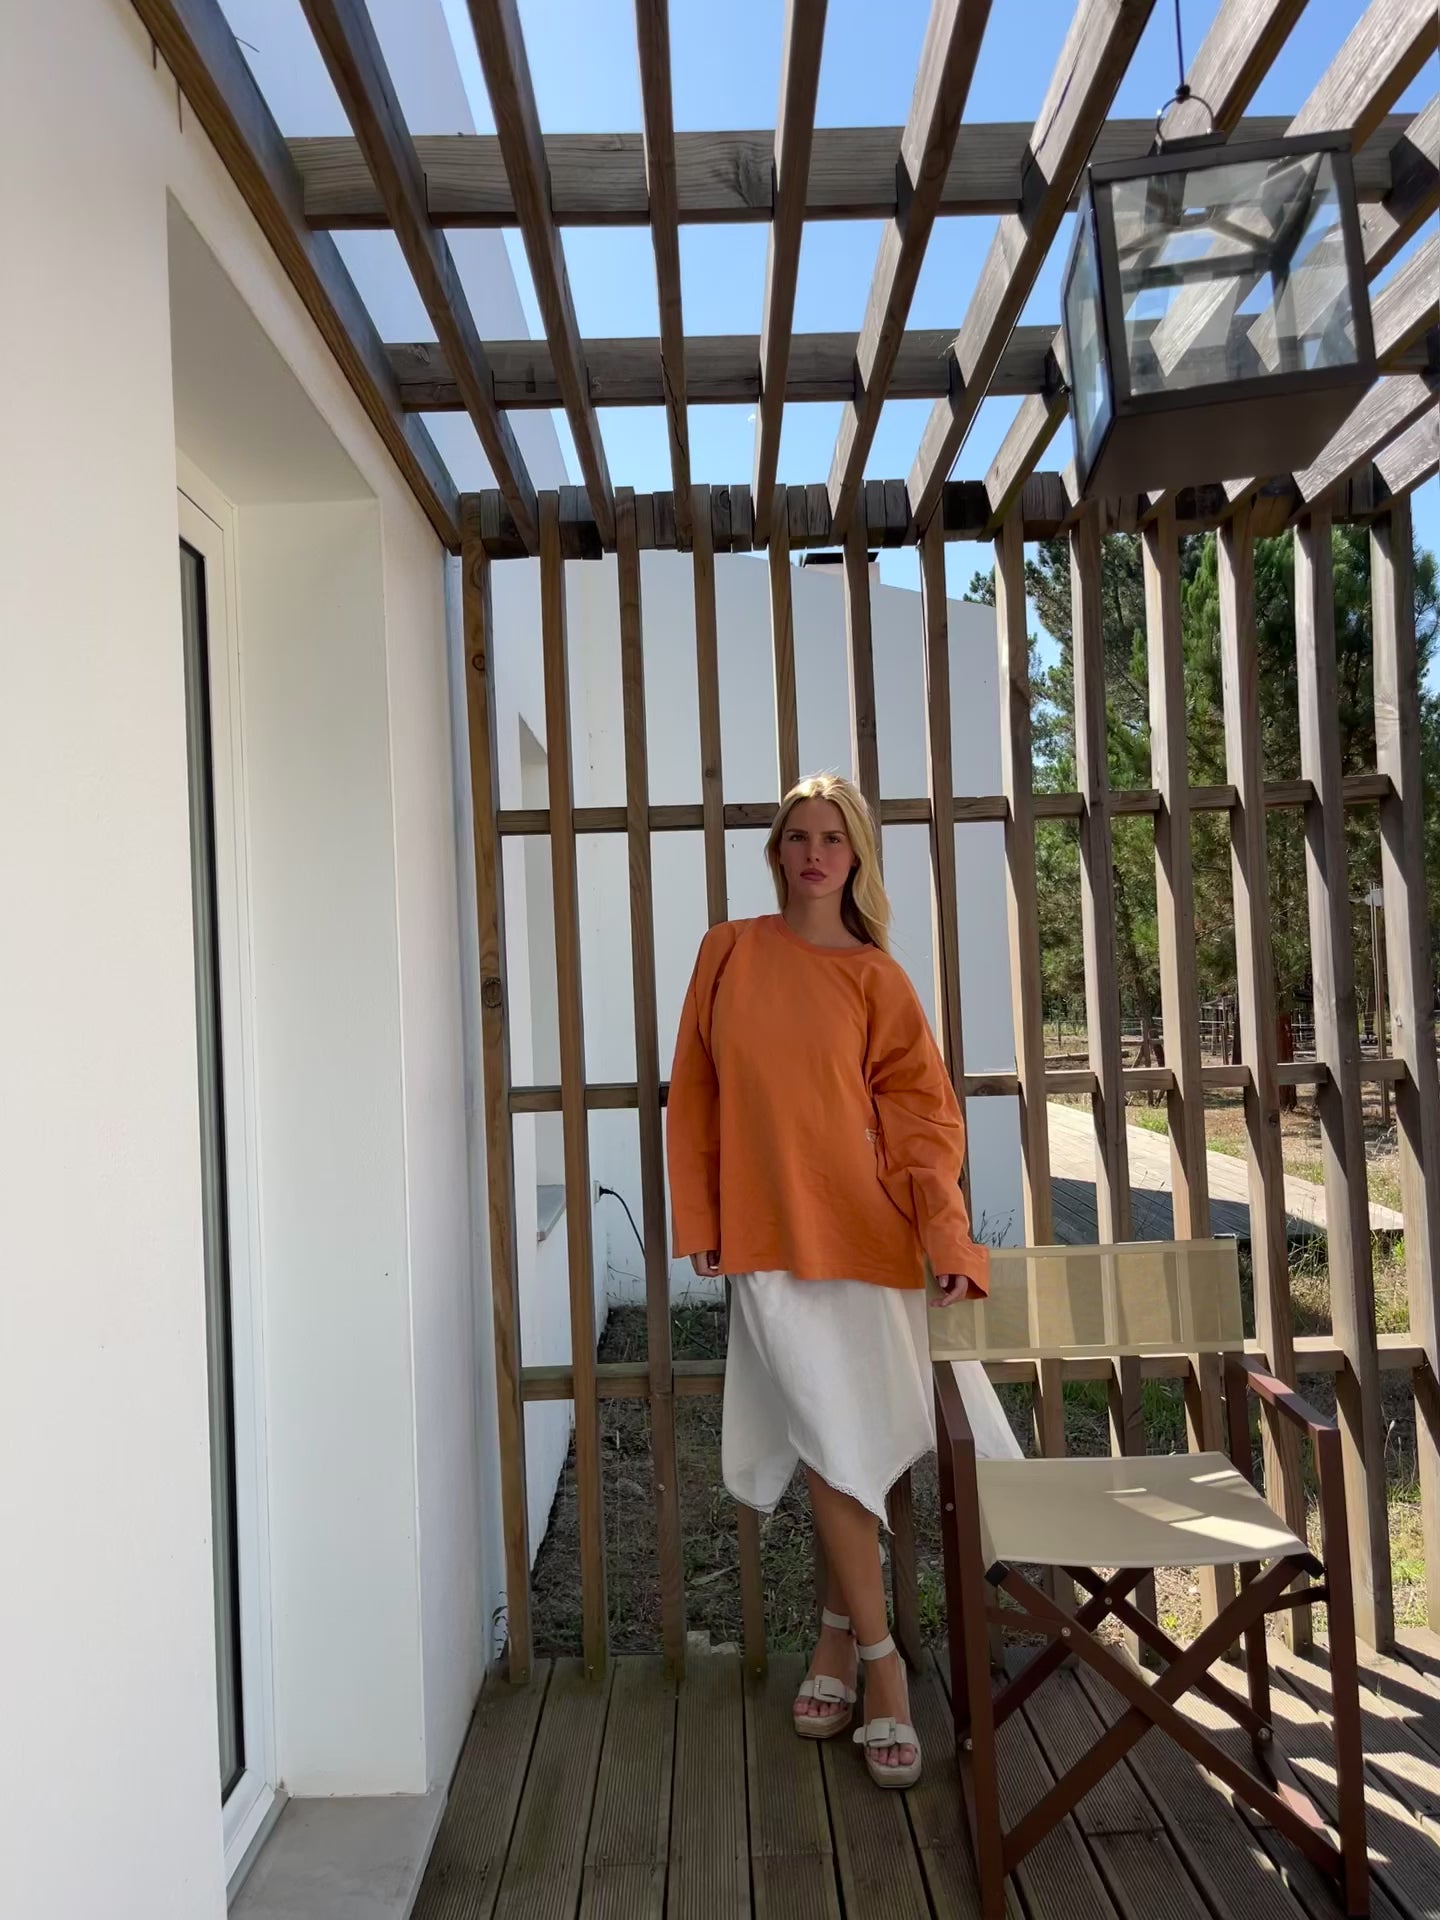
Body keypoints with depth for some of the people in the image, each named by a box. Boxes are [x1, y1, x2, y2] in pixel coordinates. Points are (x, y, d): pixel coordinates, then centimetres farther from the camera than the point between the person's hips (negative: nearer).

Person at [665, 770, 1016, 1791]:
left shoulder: (876, 976, 1)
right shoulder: (729, 953, 5)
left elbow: (924, 1112, -2)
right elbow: (695, 1095, 7)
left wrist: (947, 1235, -13)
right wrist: (700, 1222, 4)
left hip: (869, 1228, 0)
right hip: (771, 1235, 0)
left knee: (858, 1444, 8)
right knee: (834, 1446, 0)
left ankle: (840, 1632, 31)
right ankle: (880, 1665, 15)